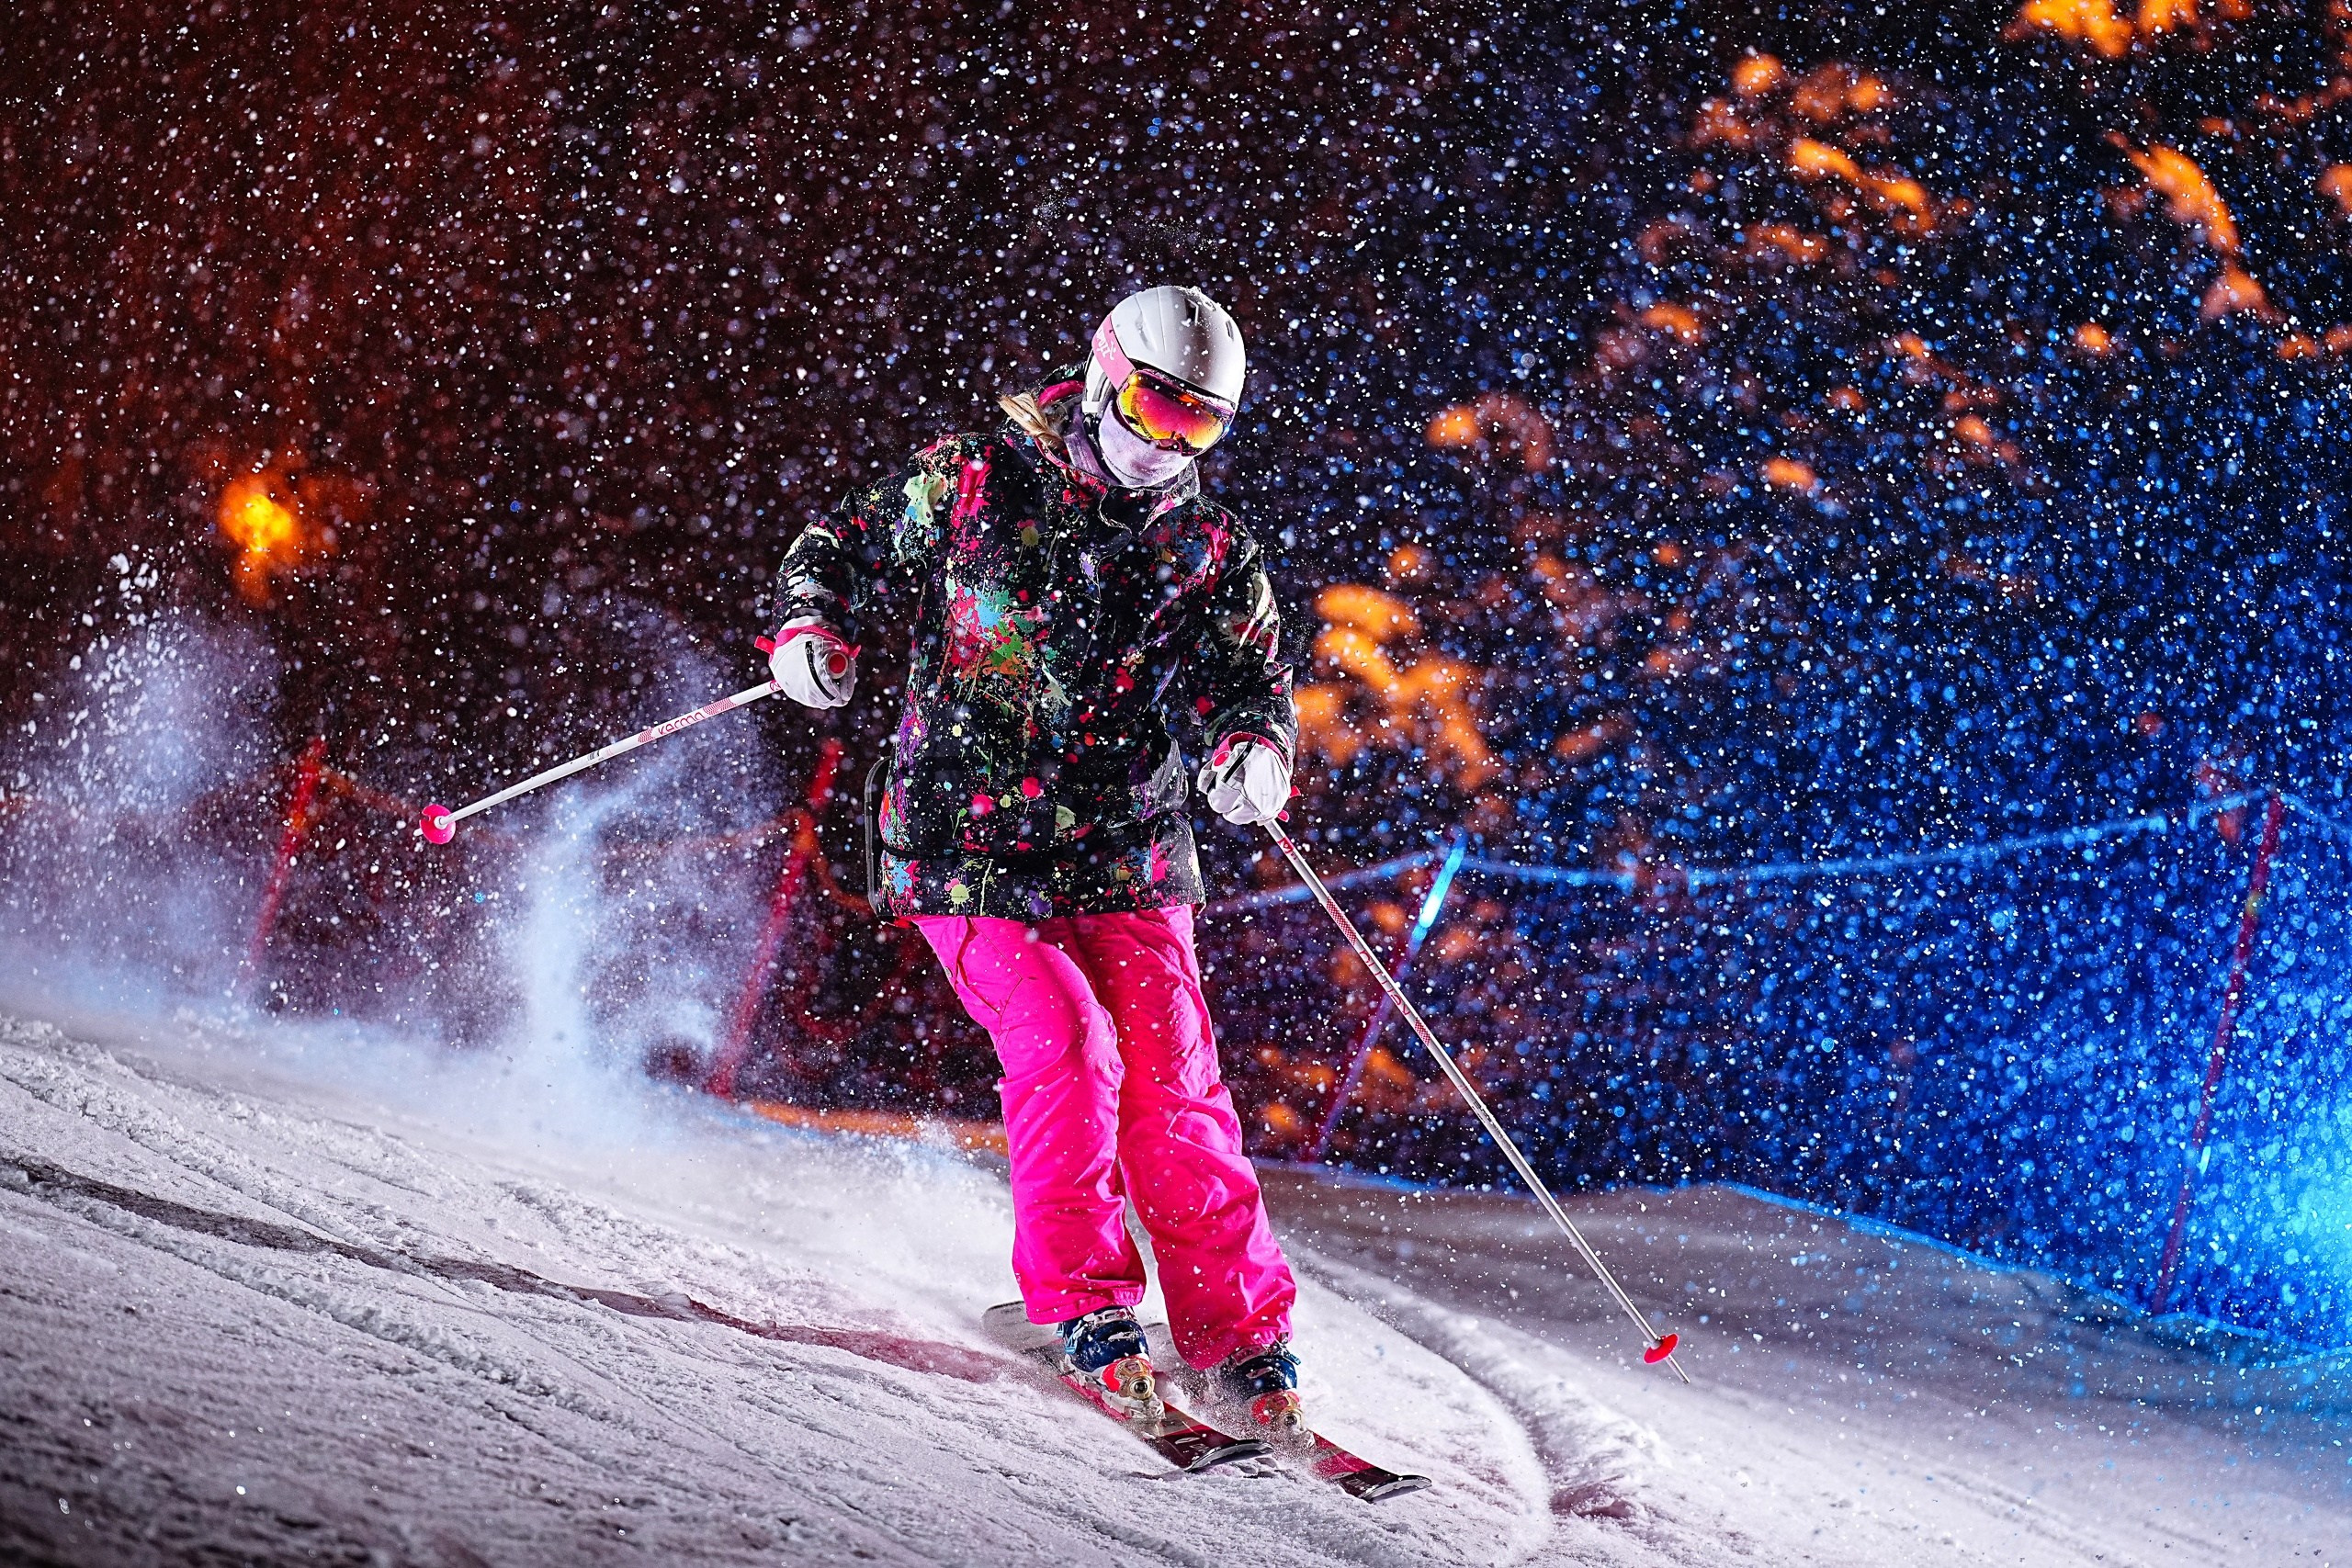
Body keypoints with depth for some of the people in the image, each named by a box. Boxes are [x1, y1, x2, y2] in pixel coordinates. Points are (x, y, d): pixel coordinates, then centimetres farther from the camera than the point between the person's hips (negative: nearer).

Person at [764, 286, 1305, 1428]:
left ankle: (1241, 1332, 5)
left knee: (1172, 1084, -6)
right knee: (1065, 1048, -20)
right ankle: (1087, 1307, -7)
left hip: (1125, 861, 3)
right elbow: (841, 552, 7)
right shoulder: (970, 486, -2)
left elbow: (1246, 679, 3)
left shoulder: (1207, 553, 6)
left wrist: (1254, 746, -20)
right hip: (968, 850, -3)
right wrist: (813, 629, -15)